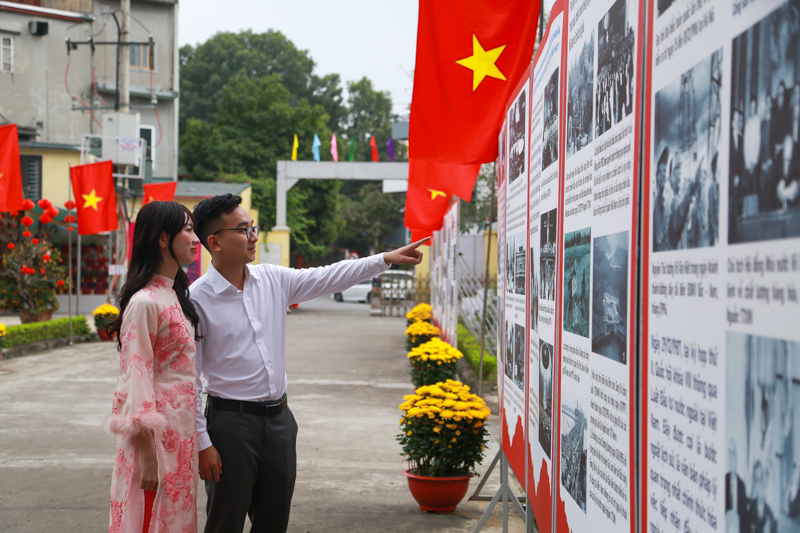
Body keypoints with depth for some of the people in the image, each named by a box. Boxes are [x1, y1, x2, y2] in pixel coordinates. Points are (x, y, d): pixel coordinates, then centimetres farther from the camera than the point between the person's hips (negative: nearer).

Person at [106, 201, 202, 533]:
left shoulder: (177, 295, 13)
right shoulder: (144, 302, -16)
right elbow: (136, 380, -19)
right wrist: (147, 456, -20)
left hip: (182, 431, 9)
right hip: (158, 433, -9)